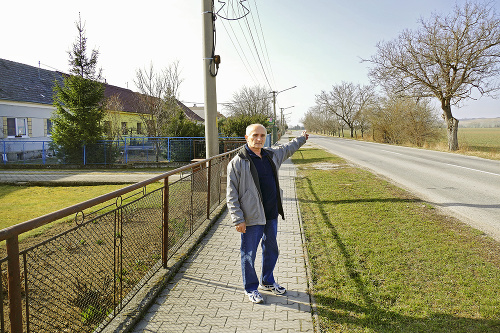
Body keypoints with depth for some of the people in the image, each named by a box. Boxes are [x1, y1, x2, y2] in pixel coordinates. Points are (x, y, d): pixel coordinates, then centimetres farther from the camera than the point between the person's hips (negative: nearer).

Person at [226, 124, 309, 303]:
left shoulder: (272, 155, 6)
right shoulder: (237, 162, -13)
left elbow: (288, 148, 30)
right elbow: (231, 195, -12)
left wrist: (302, 138, 44)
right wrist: (238, 219, -16)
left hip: (272, 214, 7)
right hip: (251, 218, -7)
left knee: (271, 249, 20)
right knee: (248, 254, 6)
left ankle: (267, 282, 41)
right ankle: (251, 288, 27)